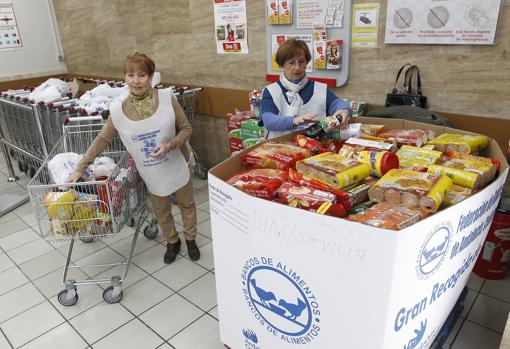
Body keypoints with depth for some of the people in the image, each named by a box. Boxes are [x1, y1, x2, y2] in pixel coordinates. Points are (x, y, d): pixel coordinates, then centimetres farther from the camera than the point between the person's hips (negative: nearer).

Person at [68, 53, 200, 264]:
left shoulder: (167, 99, -17)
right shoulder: (118, 111, -12)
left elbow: (186, 128, -9)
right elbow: (102, 140, -3)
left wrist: (169, 145, -26)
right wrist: (81, 168, -2)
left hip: (177, 166, -1)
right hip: (152, 174, 1)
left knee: (186, 204, 18)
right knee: (161, 211, 18)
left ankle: (190, 240, 43)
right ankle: (172, 242, 43)